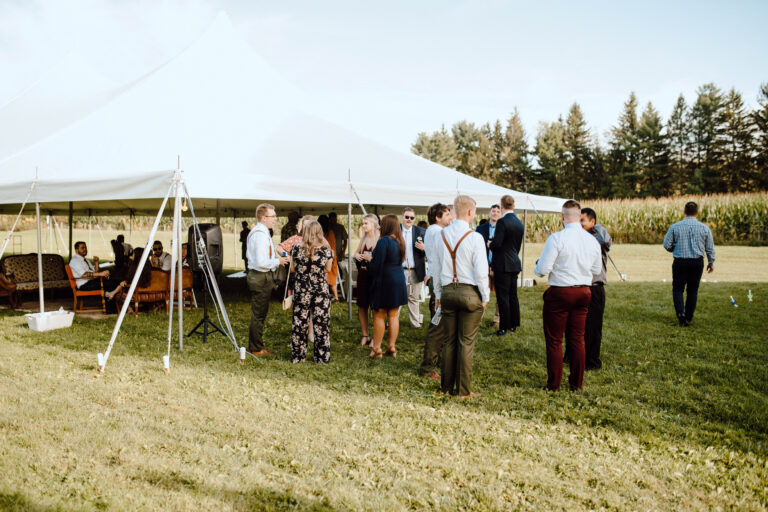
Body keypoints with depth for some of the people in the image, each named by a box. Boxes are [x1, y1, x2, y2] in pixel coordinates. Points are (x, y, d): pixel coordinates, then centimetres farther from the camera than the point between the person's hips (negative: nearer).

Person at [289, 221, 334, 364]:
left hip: (301, 289, 1)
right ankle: (322, 357, 14)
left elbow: (292, 269, 4)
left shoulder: (296, 247, -4)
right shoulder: (325, 248, -8)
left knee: (299, 323, 11)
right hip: (321, 290, -1)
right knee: (321, 323, 8)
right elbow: (328, 269, 4)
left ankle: (297, 355, 19)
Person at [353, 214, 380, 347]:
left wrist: (370, 259, -24)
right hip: (362, 275, 7)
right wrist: (357, 256, 3)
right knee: (361, 306, 10)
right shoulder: (363, 239, 11)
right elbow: (357, 252, 24)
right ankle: (365, 335, 22)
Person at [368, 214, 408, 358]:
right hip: (399, 281, 7)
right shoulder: (399, 241, 7)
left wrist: (368, 260, 4)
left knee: (379, 315, 1)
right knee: (393, 315, 11)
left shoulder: (383, 241, -17)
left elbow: (376, 265, -18)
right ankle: (391, 347, 15)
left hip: (384, 281, -7)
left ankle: (376, 348, 5)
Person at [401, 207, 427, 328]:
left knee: (413, 298, 12)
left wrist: (424, 248, -16)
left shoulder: (421, 232, 4)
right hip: (399, 270, -1)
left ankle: (415, 322, 22)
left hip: (415, 271, 1)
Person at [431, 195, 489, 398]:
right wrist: (485, 297, 1)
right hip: (470, 293, -5)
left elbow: (436, 269, 11)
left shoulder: (442, 235, 4)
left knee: (449, 341, 12)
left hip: (447, 291, 5)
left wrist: (438, 294, 20)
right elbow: (481, 271, -10)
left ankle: (446, 386, 19)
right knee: (466, 343, 2)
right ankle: (464, 390, 8)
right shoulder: (474, 237, -11)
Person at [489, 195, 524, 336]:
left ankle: (504, 327, 1)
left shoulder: (502, 222, -16)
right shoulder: (520, 223, 9)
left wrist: (490, 245, 1)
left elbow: (496, 244, -20)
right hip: (515, 263, 8)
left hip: (502, 265, -8)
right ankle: (513, 325, 23)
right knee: (513, 295, 15)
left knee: (503, 297, -2)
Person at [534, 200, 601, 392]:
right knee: (577, 339, 14)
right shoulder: (592, 240, 2)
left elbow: (543, 269, -15)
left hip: (560, 292, -5)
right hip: (583, 292, 5)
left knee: (554, 340, 6)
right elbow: (596, 270, 12)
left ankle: (553, 384, 13)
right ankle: (576, 383, 22)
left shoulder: (556, 238, -16)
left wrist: (537, 269, 7)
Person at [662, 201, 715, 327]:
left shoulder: (675, 227, -5)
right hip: (697, 262, 1)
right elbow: (710, 248, 6)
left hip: (680, 262, -1)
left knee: (678, 289, 9)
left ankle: (681, 313, -13)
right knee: (692, 290, 12)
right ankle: (688, 318, 15)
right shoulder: (705, 228, -1)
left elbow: (667, 245, -3)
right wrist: (711, 262, 20)